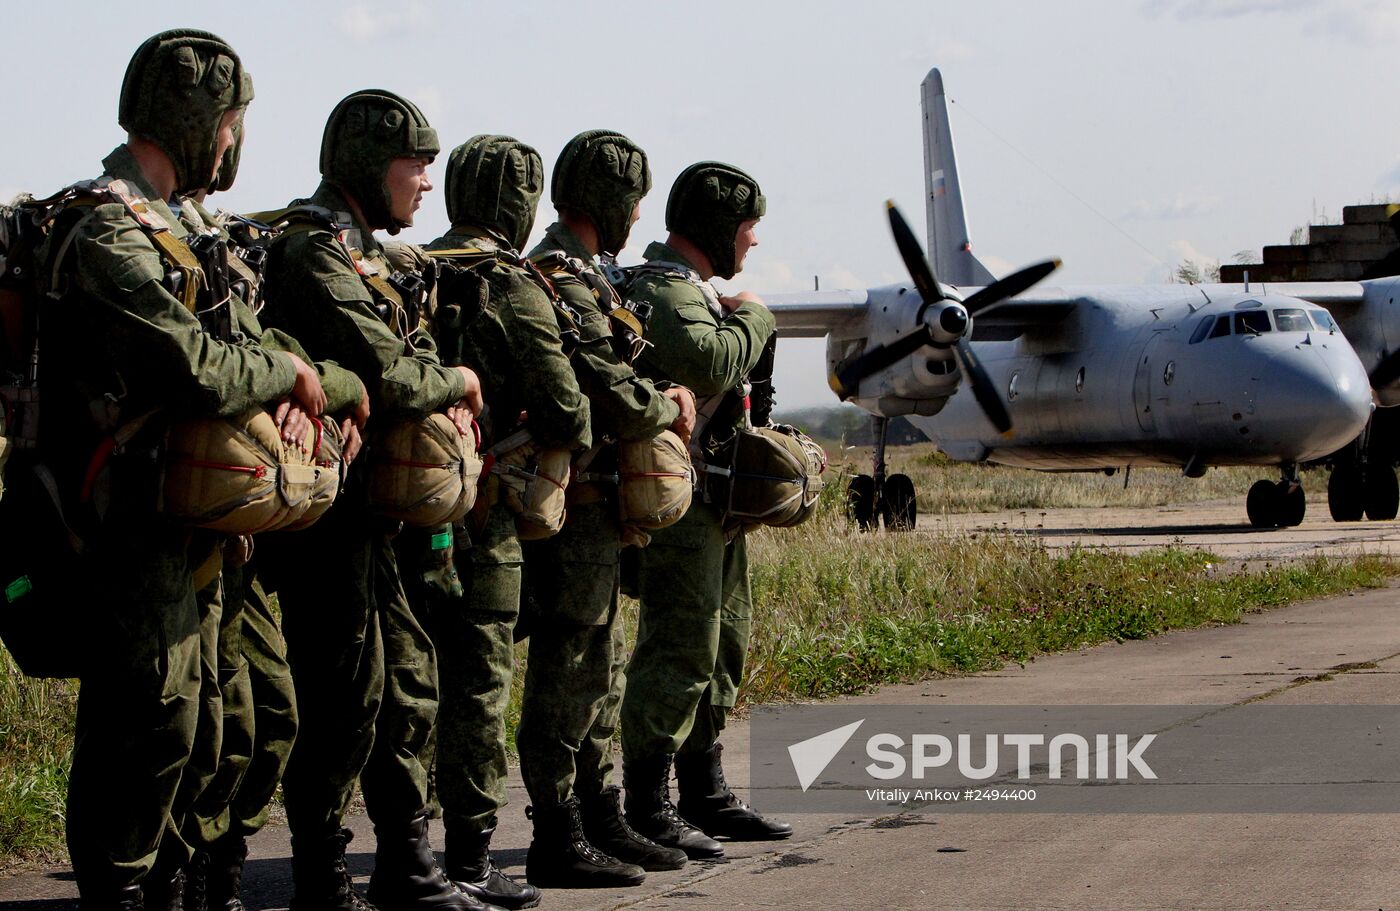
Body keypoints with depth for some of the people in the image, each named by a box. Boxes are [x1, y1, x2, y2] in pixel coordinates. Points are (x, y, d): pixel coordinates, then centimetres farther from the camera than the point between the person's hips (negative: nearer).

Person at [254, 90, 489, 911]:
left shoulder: (360, 255, 18)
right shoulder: (314, 253, -16)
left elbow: (412, 352, 17)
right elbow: (387, 376, -26)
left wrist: (445, 397, -5)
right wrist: (458, 380, -7)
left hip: (367, 512, 10)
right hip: (326, 511, -10)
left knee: (410, 681, 14)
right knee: (345, 695, -5)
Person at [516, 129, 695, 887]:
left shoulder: (580, 277, 17)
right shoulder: (563, 283, -18)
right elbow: (617, 403, -24)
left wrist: (661, 399, 4)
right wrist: (669, 407, -5)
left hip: (596, 511, 11)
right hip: (576, 507, -11)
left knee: (600, 673, 16)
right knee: (566, 675, -6)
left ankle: (603, 823, 24)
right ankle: (557, 844, -1)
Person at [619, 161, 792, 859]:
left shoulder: (696, 291, 20)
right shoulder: (661, 290, -14)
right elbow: (708, 364, -30)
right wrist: (752, 317, -14)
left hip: (717, 502, 11)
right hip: (680, 501, -11)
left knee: (722, 644, 15)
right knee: (679, 650, -10)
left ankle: (706, 797, 24)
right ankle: (648, 811, -7)